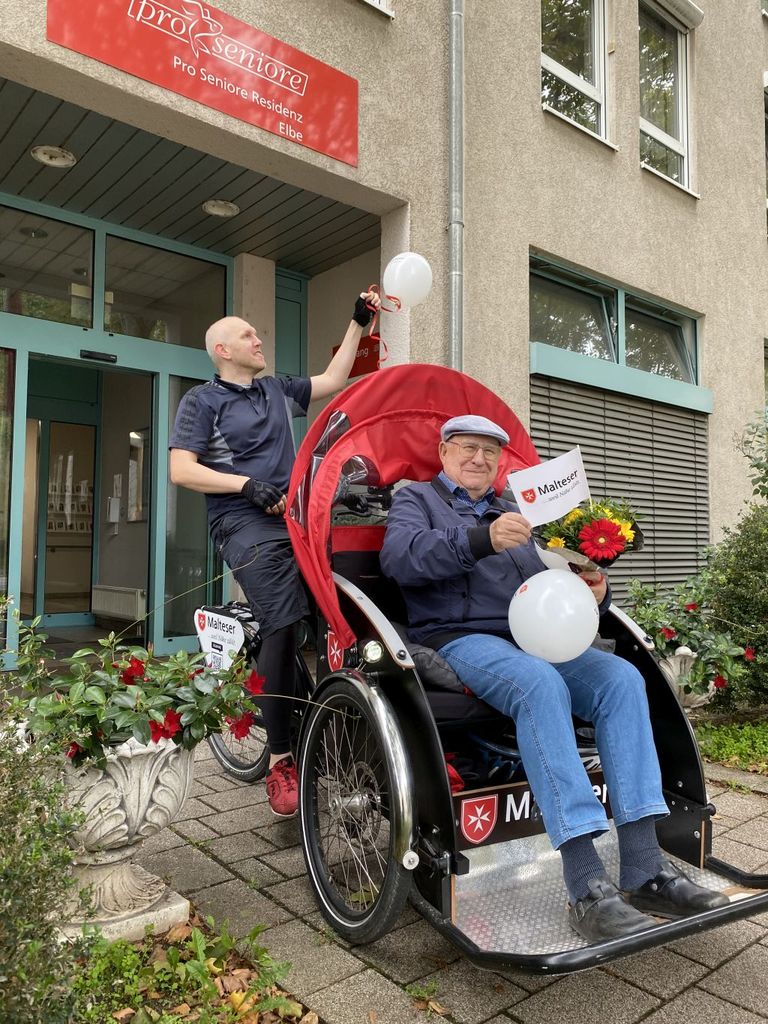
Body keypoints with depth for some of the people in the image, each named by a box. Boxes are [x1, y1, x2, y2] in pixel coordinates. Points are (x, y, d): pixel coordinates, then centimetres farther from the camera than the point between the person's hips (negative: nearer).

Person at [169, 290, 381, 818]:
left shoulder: (279, 389, 24)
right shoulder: (202, 400, 7)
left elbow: (332, 380, 30)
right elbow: (181, 470, -3)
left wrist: (358, 324, 27)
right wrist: (247, 484, -13)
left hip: (297, 514, 6)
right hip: (247, 524, -5)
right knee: (284, 626, -21)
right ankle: (281, 758, -13)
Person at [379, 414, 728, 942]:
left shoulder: (517, 512, 29)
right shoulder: (416, 497, 13)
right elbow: (401, 555, -11)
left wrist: (592, 591, -4)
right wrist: (481, 539, -25)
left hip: (533, 639, 6)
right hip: (461, 638, -5)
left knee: (622, 677, -20)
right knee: (541, 685, -35)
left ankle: (645, 870, -22)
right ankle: (588, 889, -35)